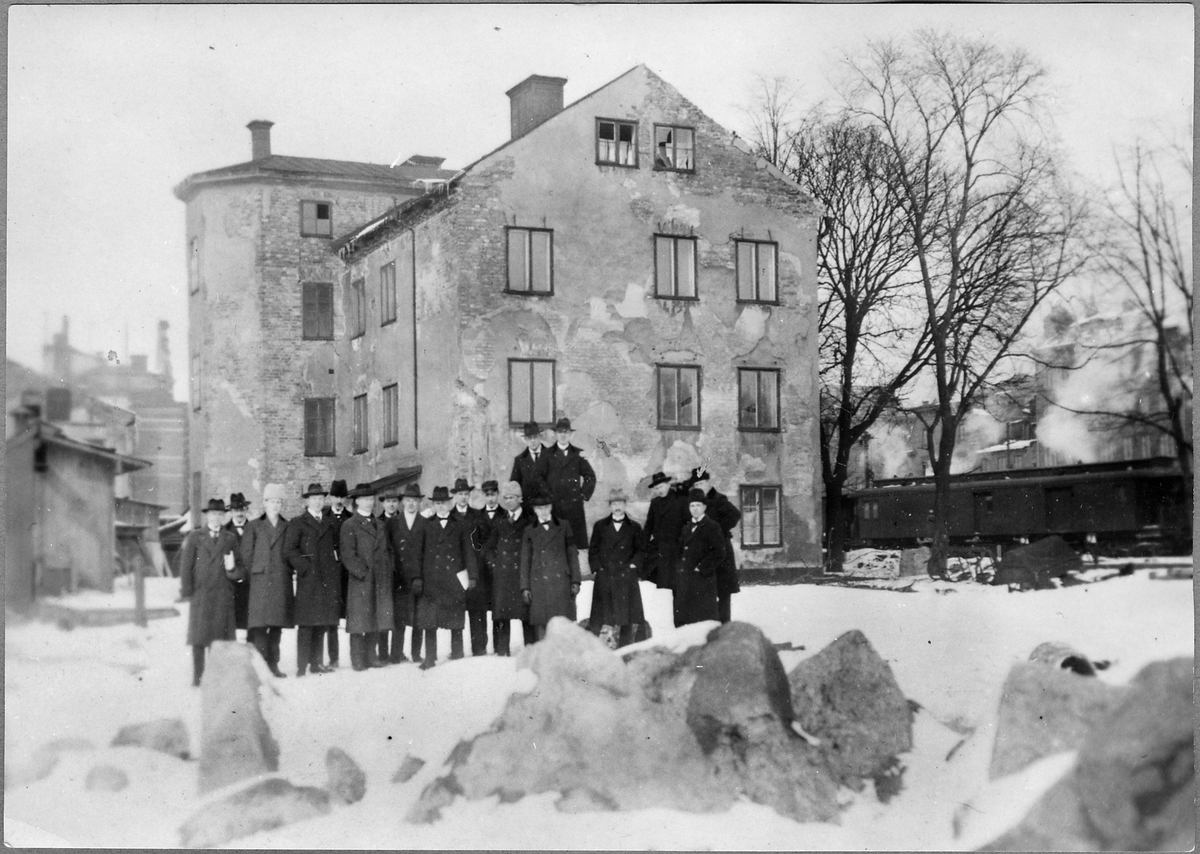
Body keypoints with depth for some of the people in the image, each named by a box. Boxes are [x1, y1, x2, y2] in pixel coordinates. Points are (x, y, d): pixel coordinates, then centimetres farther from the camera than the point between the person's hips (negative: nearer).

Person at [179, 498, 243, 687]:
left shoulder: (230, 538, 12)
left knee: (221, 638, -1)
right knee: (199, 637, 0)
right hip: (200, 594, -1)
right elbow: (185, 565, 3)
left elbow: (240, 569, 12)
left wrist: (232, 568, -11)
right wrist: (186, 591, -5)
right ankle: (197, 677, 5)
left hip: (223, 596, 1)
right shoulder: (194, 537, 7)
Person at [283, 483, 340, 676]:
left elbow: (336, 547, 21)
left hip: (328, 579, 5)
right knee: (306, 623, -7)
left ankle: (315, 663, 14)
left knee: (322, 623, 7)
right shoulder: (297, 523, 2)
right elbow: (289, 551, -6)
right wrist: (305, 568, -11)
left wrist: (335, 568, 8)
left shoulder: (331, 522, 18)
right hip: (308, 580, -5)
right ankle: (302, 666, -6)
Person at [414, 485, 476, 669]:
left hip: (454, 580, 0)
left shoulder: (460, 526, 10)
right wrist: (417, 577, -2)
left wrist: (472, 576, 0)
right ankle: (429, 658, 1)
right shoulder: (426, 526, 8)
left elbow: (468, 552, 8)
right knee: (429, 621, -3)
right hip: (431, 581, 0)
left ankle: (457, 657, 13)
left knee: (456, 622, 4)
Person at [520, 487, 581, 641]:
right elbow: (525, 560, 11)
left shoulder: (563, 526, 11)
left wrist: (575, 581, 3)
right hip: (538, 582, 1)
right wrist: (525, 587, 4)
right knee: (540, 623, -4)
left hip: (561, 581, -1)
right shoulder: (529, 531, 12)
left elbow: (572, 554, 10)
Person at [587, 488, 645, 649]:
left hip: (626, 577, 1)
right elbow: (593, 550, 12)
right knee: (607, 620, -7)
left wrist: (633, 565, -3)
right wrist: (597, 567, 0)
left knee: (628, 621, -3)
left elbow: (639, 551, 13)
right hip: (605, 577, 0)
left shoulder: (634, 527, 11)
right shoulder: (600, 526, 11)